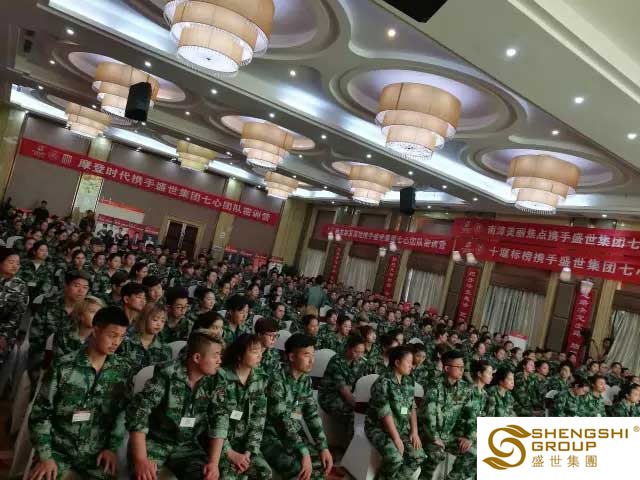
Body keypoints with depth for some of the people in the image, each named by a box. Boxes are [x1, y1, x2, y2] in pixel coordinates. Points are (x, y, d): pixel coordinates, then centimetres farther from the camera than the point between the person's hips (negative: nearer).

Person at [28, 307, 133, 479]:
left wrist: (112, 447, -6)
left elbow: (124, 413, 2)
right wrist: (45, 456, -11)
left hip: (97, 454, 2)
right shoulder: (63, 367, -9)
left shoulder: (123, 371, -1)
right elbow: (40, 412, -6)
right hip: (58, 451, -1)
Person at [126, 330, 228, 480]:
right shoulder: (167, 374, -18)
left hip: (188, 447, 3)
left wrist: (214, 462, -15)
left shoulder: (216, 382, -5)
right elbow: (139, 409, -21)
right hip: (155, 442, -2)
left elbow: (220, 419, -5)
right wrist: (141, 459, -28)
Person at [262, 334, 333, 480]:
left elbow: (312, 415, 3)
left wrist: (323, 447, -7)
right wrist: (304, 453, -30)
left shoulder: (306, 380, 2)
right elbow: (284, 421, -26)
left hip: (294, 435, 7)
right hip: (271, 437, -7)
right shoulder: (277, 381, -22)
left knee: (322, 462, -9)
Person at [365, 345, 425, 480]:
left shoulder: (408, 381, 5)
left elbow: (412, 407, 7)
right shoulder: (383, 382, -19)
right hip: (379, 428, -7)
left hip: (402, 428, 7)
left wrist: (414, 432, -3)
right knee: (396, 459, -28)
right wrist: (396, 439, -21)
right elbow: (385, 413, -21)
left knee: (418, 456, -11)